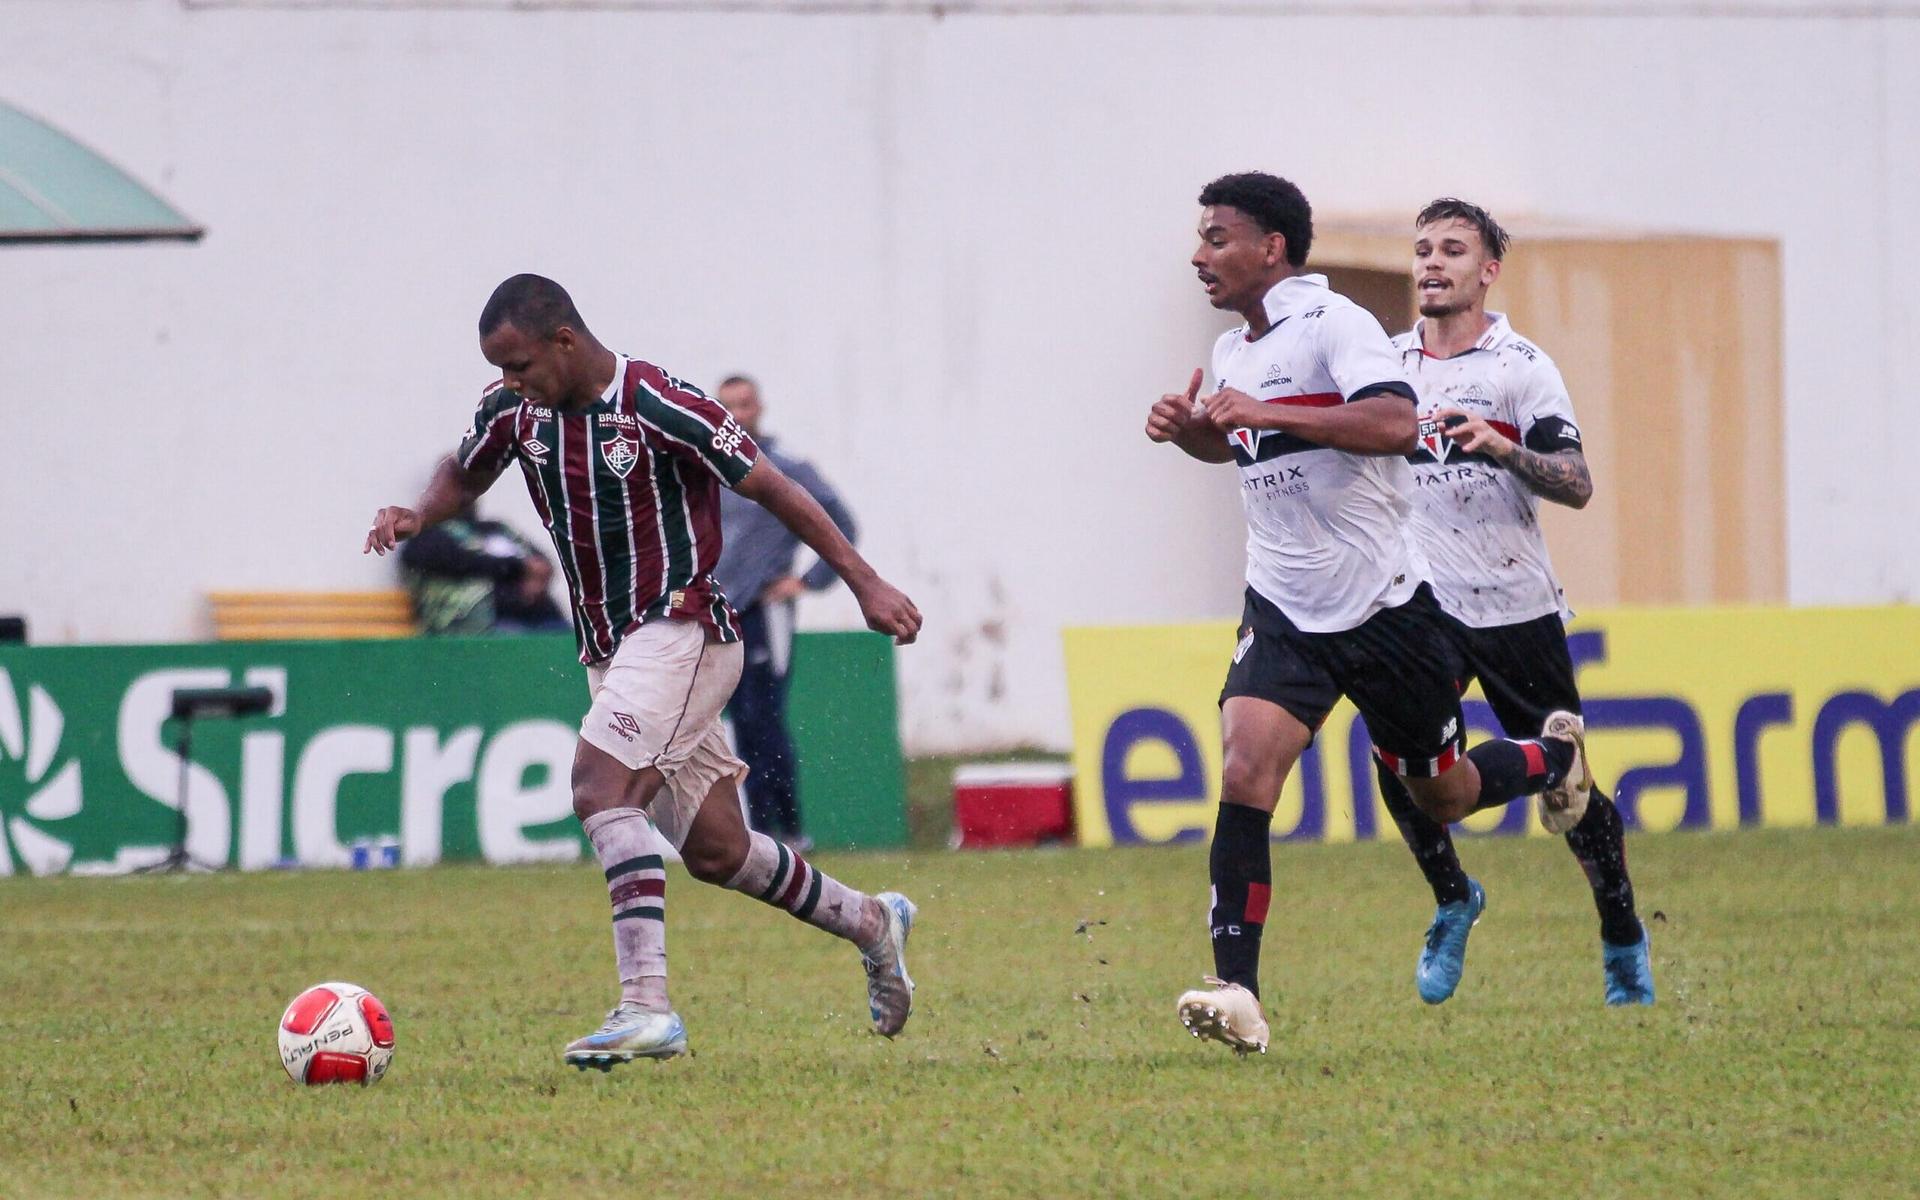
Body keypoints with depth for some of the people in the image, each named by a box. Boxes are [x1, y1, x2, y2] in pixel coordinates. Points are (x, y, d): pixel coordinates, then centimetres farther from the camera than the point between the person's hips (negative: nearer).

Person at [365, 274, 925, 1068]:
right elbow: (465, 475, 21)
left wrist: (866, 584, -12)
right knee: (715, 852, 11)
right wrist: (416, 518, -2)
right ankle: (871, 923, 33)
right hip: (611, 649, 8)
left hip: (680, 630, -8)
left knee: (601, 788, -27)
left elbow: (770, 489, -13)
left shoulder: (656, 407, -19)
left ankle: (646, 1007, -32)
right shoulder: (514, 410, 1)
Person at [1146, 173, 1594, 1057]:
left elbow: (1394, 422, -31)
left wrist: (1268, 412, -33)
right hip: (1285, 610, 5)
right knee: (1244, 775, -17)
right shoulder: (1232, 354, 9)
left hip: (1382, 607, -5)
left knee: (1442, 796, 11)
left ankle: (1553, 756, 45)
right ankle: (1236, 995, -21)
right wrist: (1187, 430, 8)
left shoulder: (1333, 324, -15)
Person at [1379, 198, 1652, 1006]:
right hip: (1421, 605, 3)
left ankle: (1623, 940, 17)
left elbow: (1576, 485, -12)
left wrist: (1502, 449, -26)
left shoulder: (1521, 366, -4)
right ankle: (1452, 901, 13)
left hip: (1514, 606, -3)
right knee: (1399, 765, -13)